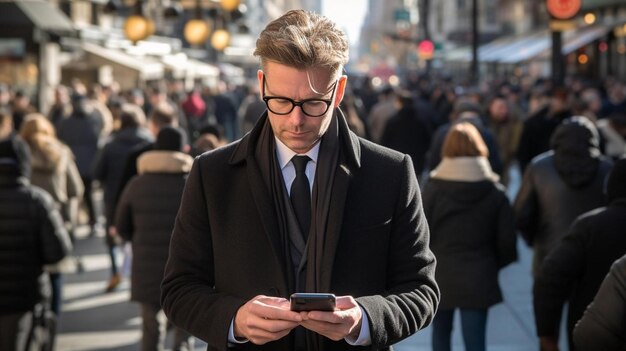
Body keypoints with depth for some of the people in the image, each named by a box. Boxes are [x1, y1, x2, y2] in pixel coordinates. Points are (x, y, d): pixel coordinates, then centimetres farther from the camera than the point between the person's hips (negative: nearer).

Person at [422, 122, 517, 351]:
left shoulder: (433, 187, -8)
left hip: (440, 275, 0)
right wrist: (494, 264, 15)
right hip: (478, 279, 0)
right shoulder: (494, 191, -4)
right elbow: (507, 239, -2)